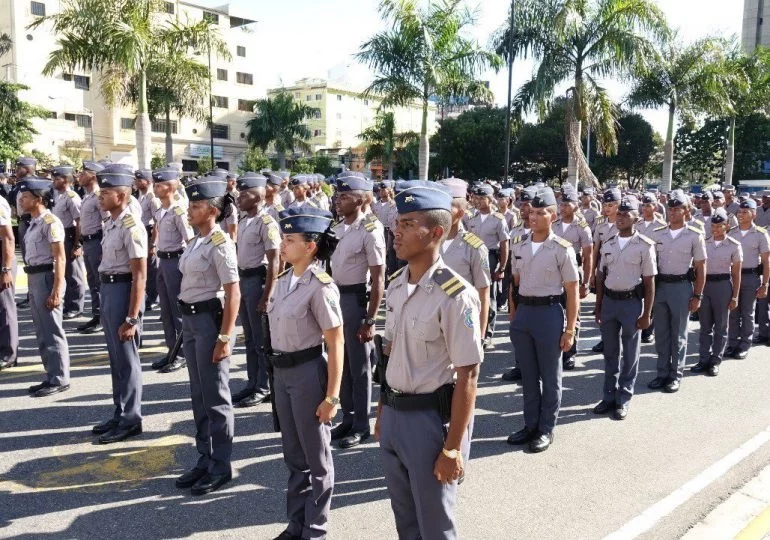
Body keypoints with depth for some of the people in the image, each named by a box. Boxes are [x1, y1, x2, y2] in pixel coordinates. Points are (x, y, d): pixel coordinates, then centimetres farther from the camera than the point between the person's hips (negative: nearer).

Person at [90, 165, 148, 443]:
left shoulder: (131, 227, -18)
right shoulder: (110, 223, 10)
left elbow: (139, 275, -20)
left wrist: (132, 317, -21)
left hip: (122, 290, -9)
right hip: (107, 289, 9)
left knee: (127, 359, 2)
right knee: (116, 357, 17)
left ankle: (131, 420, 16)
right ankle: (120, 415, 31)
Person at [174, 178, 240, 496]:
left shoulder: (220, 244, -15)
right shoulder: (197, 241, 11)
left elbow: (233, 295, -18)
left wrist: (225, 338, -19)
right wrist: (187, 322, 17)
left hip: (210, 319, -9)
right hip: (190, 319, 9)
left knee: (215, 397, 2)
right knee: (198, 395, 16)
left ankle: (221, 467, 15)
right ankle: (204, 460, 29)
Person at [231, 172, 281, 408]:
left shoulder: (266, 223, -16)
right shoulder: (243, 221, 10)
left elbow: (274, 262, -18)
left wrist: (266, 296, -20)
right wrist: (237, 284, 16)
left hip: (257, 280, -9)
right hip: (243, 279, 9)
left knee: (262, 338, 2)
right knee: (249, 337, 16)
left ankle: (264, 387, 14)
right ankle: (252, 383, 28)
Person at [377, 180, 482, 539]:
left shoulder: (455, 295, -21)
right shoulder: (395, 285, 3)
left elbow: (467, 376, -19)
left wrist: (453, 446, -18)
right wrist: (383, 411, 16)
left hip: (431, 417, -7)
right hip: (394, 413, 7)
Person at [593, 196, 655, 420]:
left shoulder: (645, 246, -7)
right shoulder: (607, 245, 6)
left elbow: (649, 282, -7)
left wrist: (647, 314, -9)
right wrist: (598, 308, 9)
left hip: (632, 302, -4)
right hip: (609, 301, 4)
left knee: (630, 354, 6)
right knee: (610, 353, 13)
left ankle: (624, 399, 18)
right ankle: (609, 396, 25)